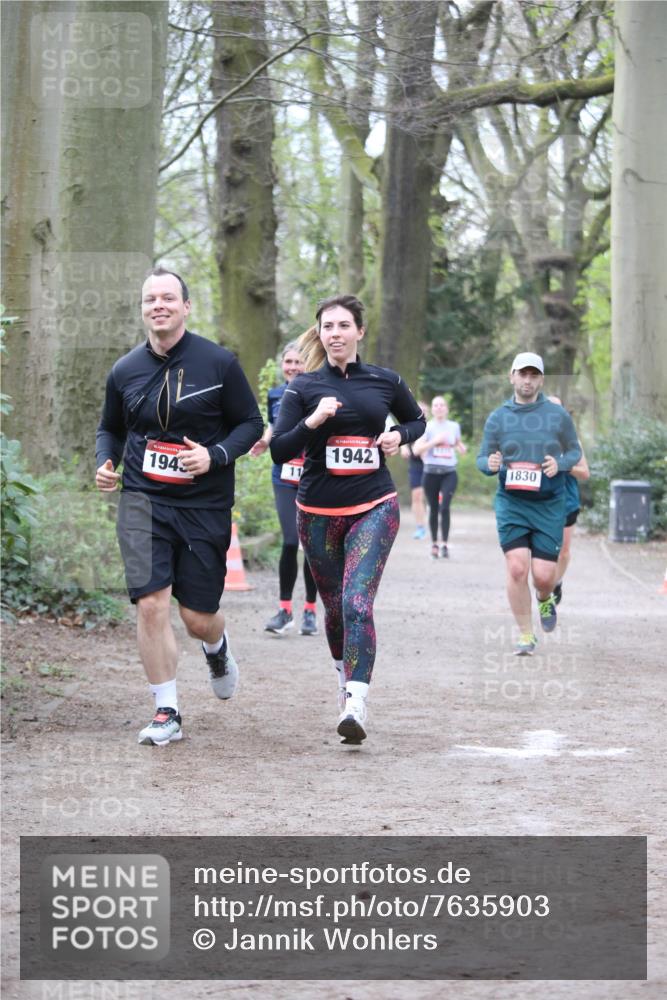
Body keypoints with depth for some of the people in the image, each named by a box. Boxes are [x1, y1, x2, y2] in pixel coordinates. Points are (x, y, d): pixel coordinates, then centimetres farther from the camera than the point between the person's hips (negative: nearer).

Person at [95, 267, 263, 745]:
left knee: (198, 618, 3)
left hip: (205, 504, -1)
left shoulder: (219, 363, -5)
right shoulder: (125, 372, 4)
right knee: (151, 604, -13)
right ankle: (166, 712, -1)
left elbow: (251, 423, 1)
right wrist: (106, 463, -2)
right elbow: (111, 428, 19)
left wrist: (215, 456, -16)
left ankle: (217, 649, 42)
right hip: (143, 501, 1)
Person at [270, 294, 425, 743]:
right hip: (319, 512, 1)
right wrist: (312, 421, -21)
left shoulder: (385, 381, 5)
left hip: (375, 507, -1)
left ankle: (356, 704, -25)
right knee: (335, 605, 12)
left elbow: (417, 420, 22)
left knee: (357, 601, -18)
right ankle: (345, 669, 42)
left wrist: (400, 436, 0)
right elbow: (278, 450, -5)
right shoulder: (304, 387, 1)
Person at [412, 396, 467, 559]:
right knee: (433, 509, 5)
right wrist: (434, 441, -17)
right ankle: (434, 543, 20)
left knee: (444, 507, -14)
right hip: (431, 472, 0)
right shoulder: (427, 427, 1)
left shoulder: (454, 427, 9)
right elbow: (417, 450, -8)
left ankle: (444, 545, -10)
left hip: (449, 472, 0)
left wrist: (461, 448, 5)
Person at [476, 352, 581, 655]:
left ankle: (545, 600, 34)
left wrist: (559, 464, -10)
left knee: (544, 575, -4)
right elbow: (482, 458, 9)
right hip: (510, 503, 0)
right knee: (517, 568, -14)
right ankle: (525, 634, 2)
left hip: (550, 505, 0)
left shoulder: (558, 415, 2)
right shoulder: (497, 418, 4)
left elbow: (574, 450, 12)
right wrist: (489, 464, -15)